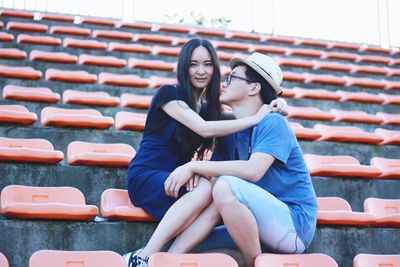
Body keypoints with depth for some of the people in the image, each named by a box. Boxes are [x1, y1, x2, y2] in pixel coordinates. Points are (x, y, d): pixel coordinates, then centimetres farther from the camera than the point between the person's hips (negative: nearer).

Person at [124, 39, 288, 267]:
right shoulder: (169, 94, -8)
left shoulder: (211, 105, 12)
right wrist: (255, 118, -19)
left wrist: (274, 105, -14)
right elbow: (204, 129, -20)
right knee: (204, 189, -36)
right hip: (146, 176, -6)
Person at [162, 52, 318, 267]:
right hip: (264, 225, 8)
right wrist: (197, 171, -13)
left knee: (224, 187, -29)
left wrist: (194, 167, -22)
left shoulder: (273, 123, -10)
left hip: (294, 224, -8)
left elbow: (253, 170, -26)